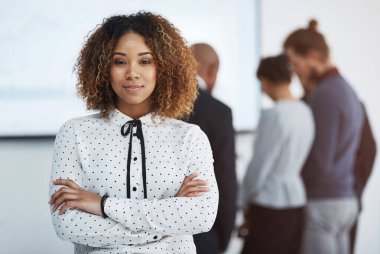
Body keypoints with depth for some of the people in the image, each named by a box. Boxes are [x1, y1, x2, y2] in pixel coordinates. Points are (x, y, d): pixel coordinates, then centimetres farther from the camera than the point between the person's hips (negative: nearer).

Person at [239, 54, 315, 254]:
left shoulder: (274, 115, -16)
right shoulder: (305, 112, 6)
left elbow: (259, 166, -12)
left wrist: (245, 204, 4)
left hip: (272, 206, -8)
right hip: (297, 201, 8)